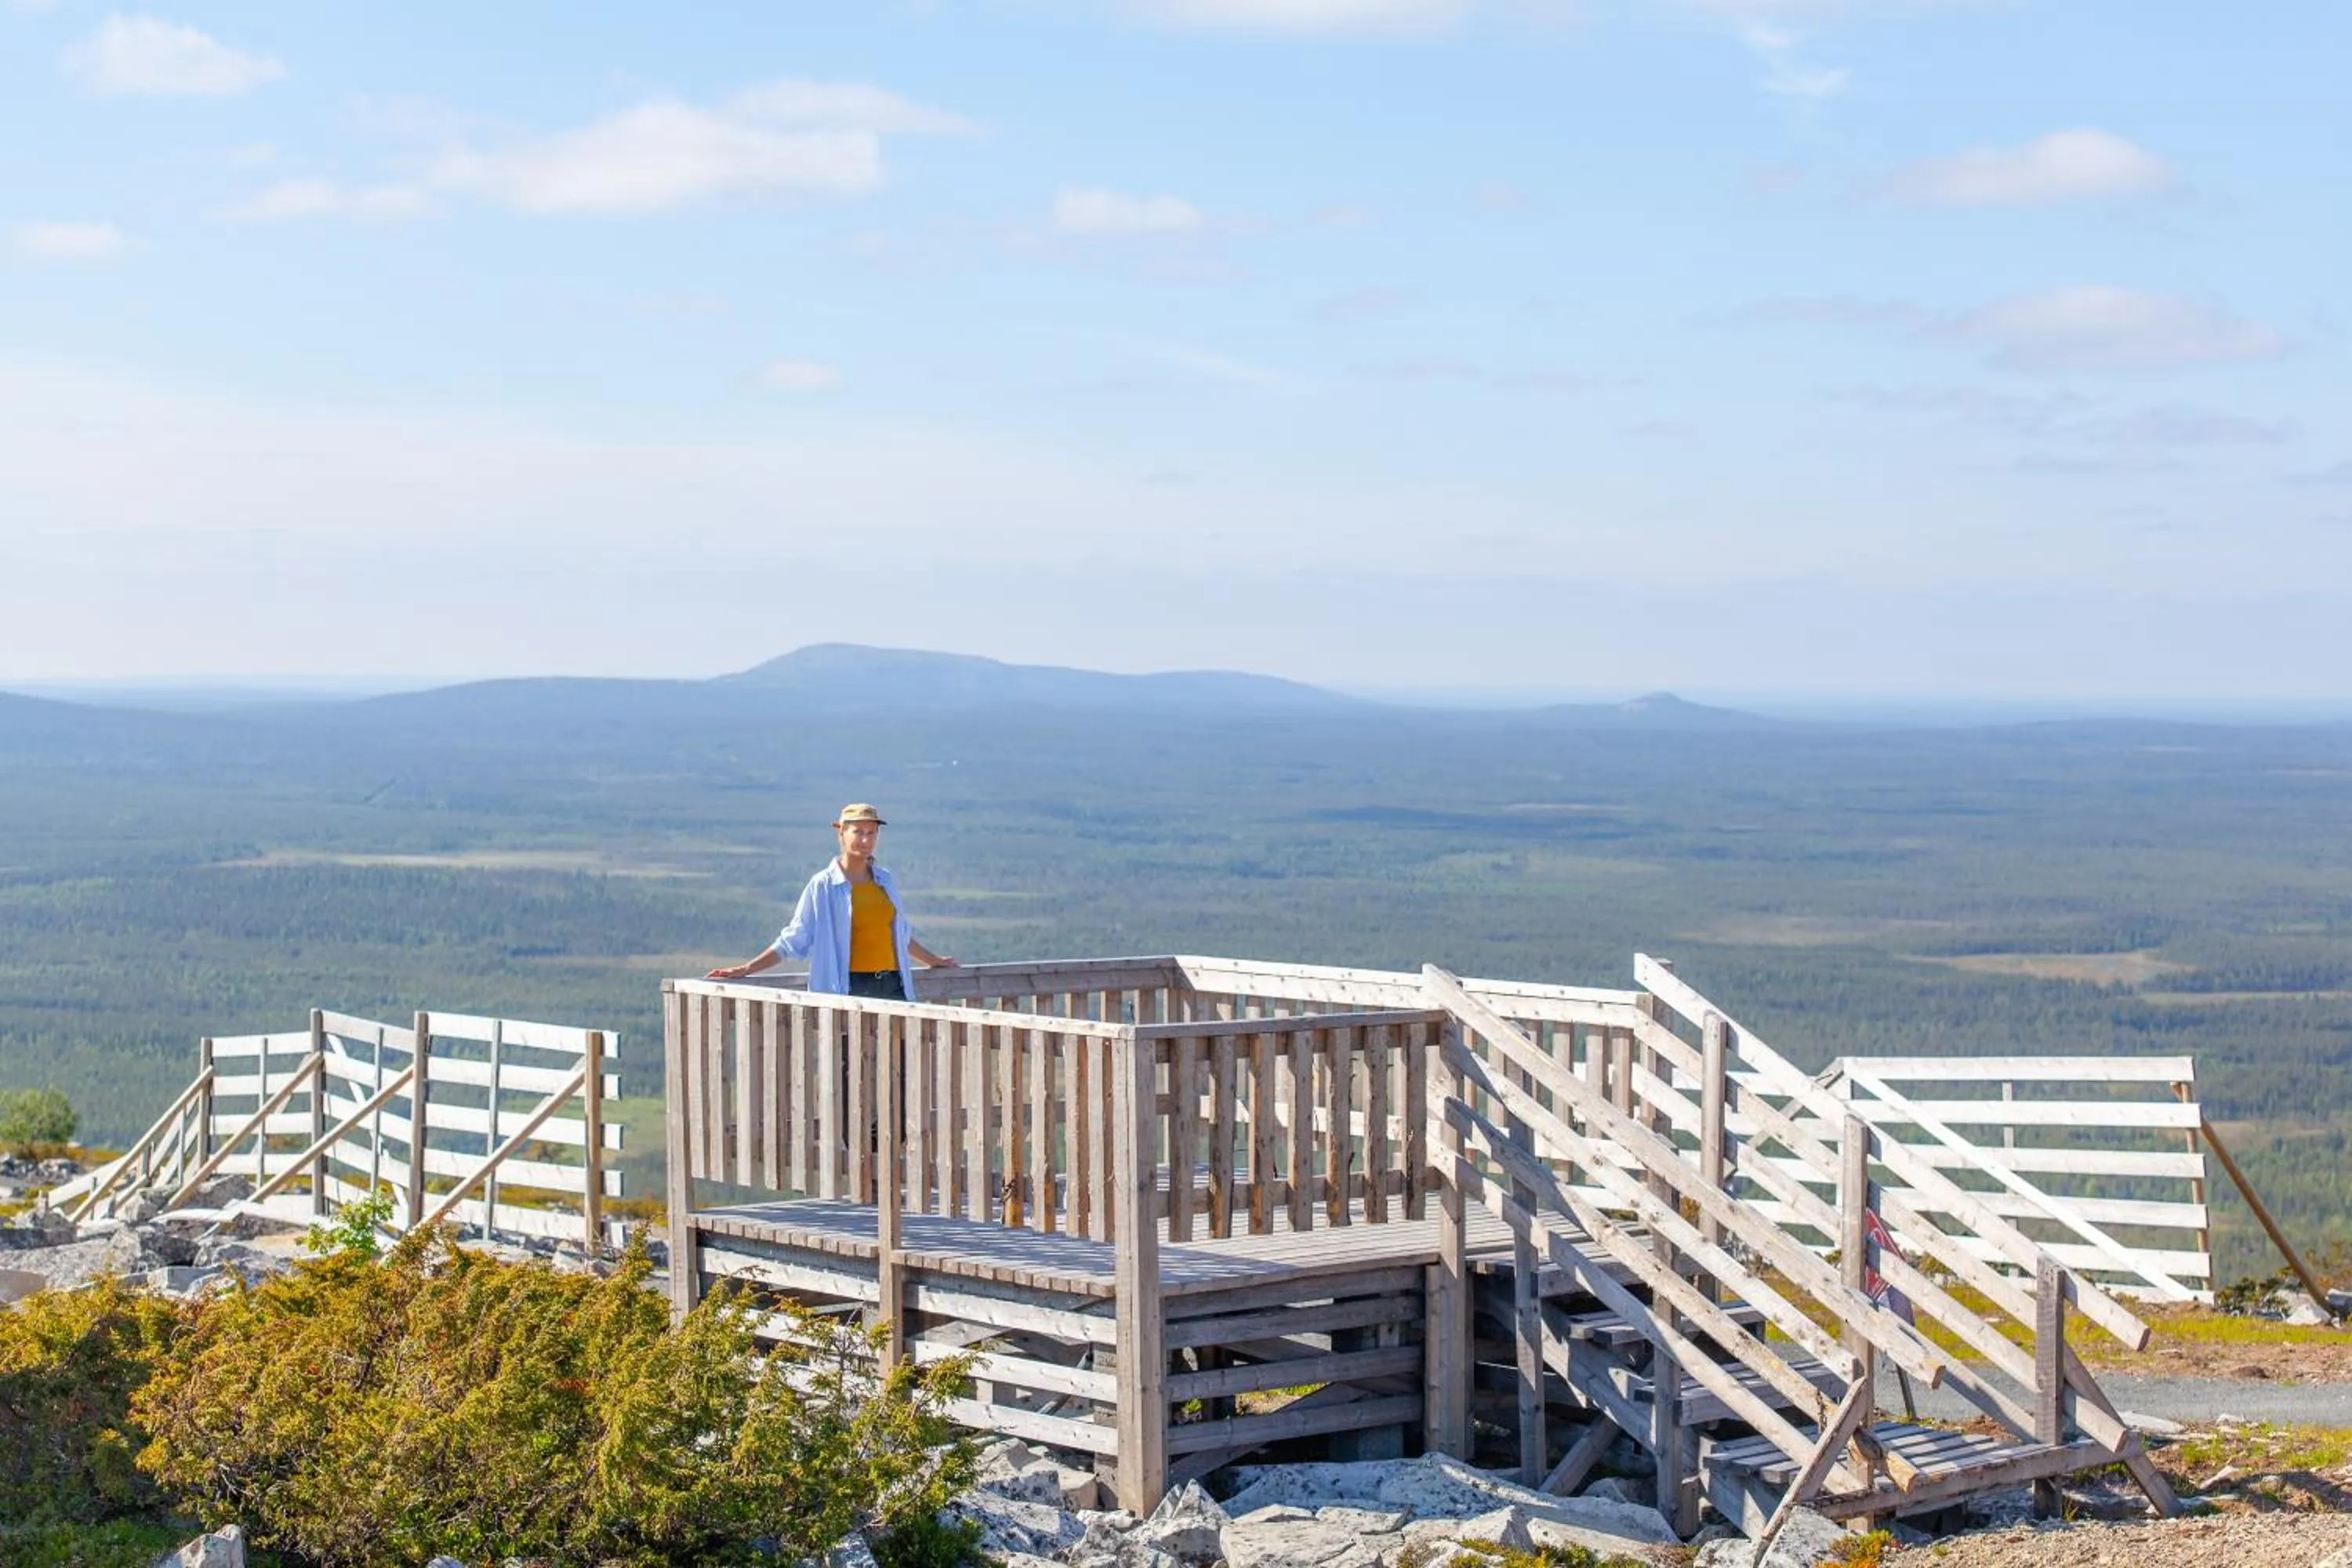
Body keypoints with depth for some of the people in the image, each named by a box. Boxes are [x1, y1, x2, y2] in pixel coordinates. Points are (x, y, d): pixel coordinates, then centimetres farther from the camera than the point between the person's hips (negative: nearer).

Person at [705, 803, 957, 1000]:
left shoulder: (885, 881, 14)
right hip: (850, 990, -5)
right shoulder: (823, 886, 0)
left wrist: (933, 960, 41)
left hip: (893, 987, 5)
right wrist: (747, 969, -5)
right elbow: (792, 940, 2)